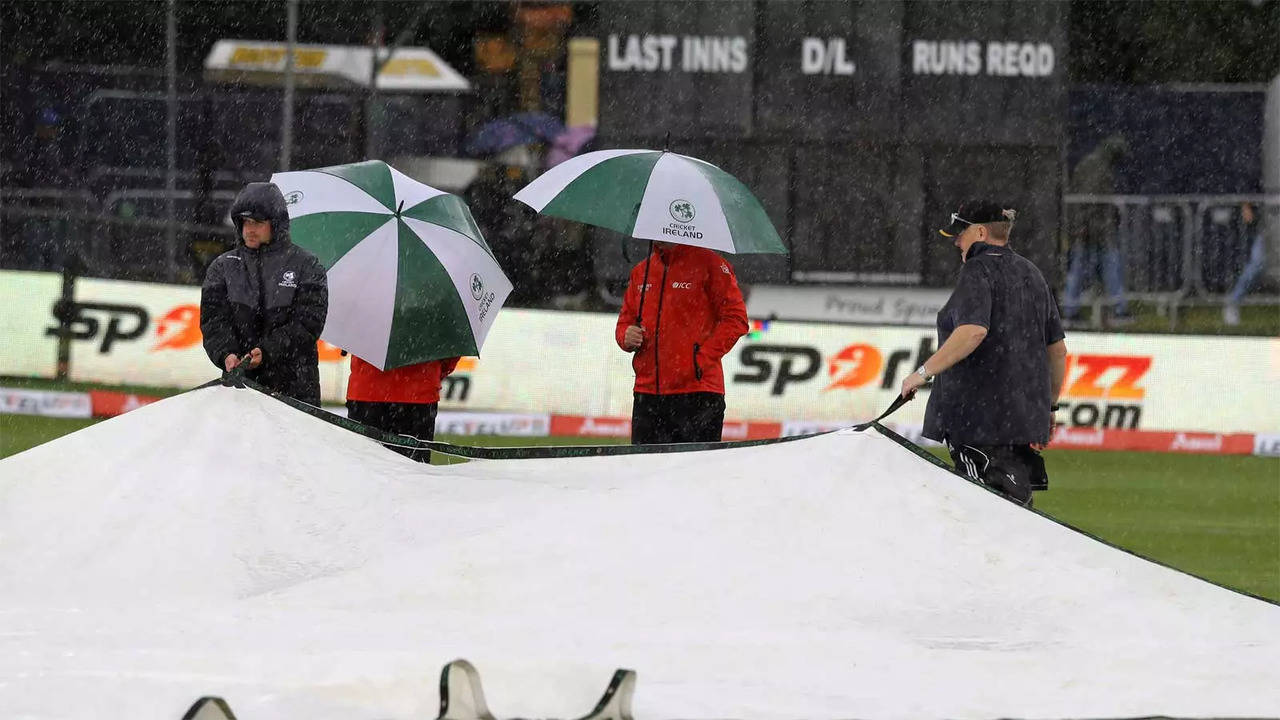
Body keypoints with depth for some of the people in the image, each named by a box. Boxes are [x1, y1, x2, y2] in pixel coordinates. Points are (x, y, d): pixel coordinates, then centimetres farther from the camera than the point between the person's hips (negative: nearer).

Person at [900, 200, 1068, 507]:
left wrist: (925, 372, -21)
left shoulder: (978, 271, -8)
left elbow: (973, 331, -25)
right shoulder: (1032, 274, 19)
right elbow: (1058, 349, 21)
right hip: (1026, 417, 9)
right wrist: (1050, 405, 29)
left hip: (981, 417, -9)